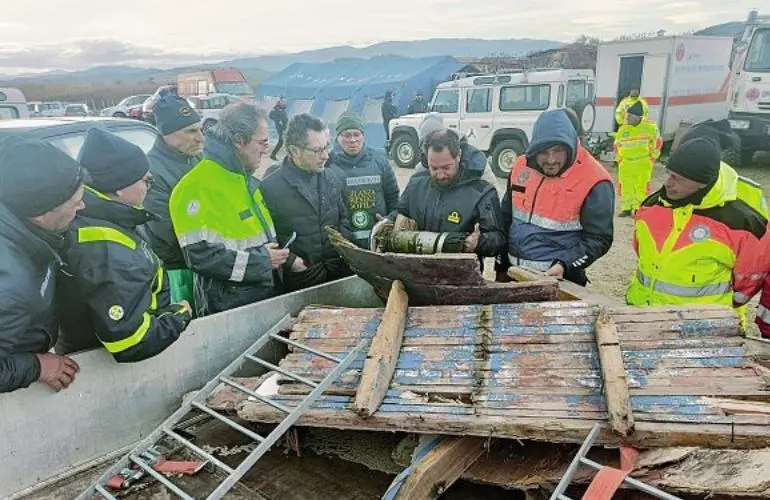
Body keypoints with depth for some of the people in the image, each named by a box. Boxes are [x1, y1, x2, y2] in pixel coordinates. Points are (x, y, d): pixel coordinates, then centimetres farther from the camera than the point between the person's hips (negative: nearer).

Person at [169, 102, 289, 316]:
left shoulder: (246, 179, 9)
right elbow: (200, 256, -27)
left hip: (266, 297, 9)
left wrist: (282, 256, 6)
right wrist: (261, 260, -21)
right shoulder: (198, 186, -21)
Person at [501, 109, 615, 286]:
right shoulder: (522, 166, 1)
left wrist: (565, 265, -24)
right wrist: (502, 258, 11)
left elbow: (598, 239, -13)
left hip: (559, 278, -5)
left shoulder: (593, 182, -15)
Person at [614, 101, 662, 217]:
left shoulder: (649, 128, -3)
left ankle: (638, 209, 8)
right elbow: (617, 146, 17)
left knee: (642, 187, 0)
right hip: (626, 164, 2)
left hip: (643, 164, -2)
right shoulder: (622, 129, 4)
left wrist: (653, 157, 7)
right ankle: (626, 209, 11)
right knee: (626, 187, 2)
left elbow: (658, 142, 8)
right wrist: (619, 159, 13)